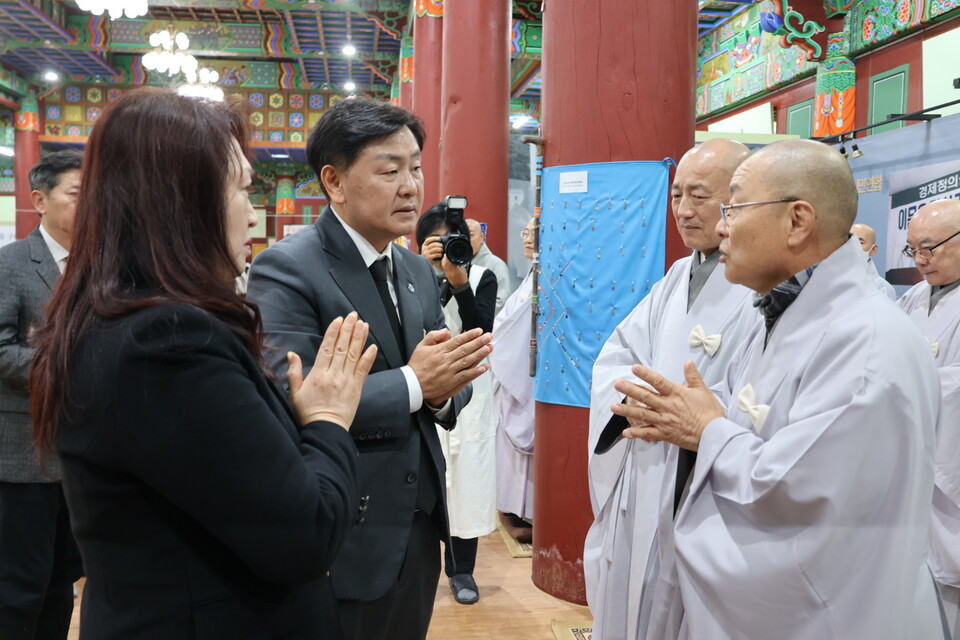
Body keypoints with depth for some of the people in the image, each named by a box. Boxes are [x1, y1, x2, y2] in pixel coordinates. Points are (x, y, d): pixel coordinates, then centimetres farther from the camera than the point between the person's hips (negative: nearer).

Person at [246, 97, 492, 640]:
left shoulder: (419, 271, 8)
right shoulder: (285, 269, -16)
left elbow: (448, 383, 10)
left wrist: (444, 389, -13)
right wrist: (413, 384, -24)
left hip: (419, 531, 7)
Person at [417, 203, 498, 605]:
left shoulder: (482, 278, 3)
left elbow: (481, 334, -10)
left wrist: (459, 283, -20)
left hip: (468, 391, 1)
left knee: (466, 479, 3)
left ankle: (461, 569, 17)